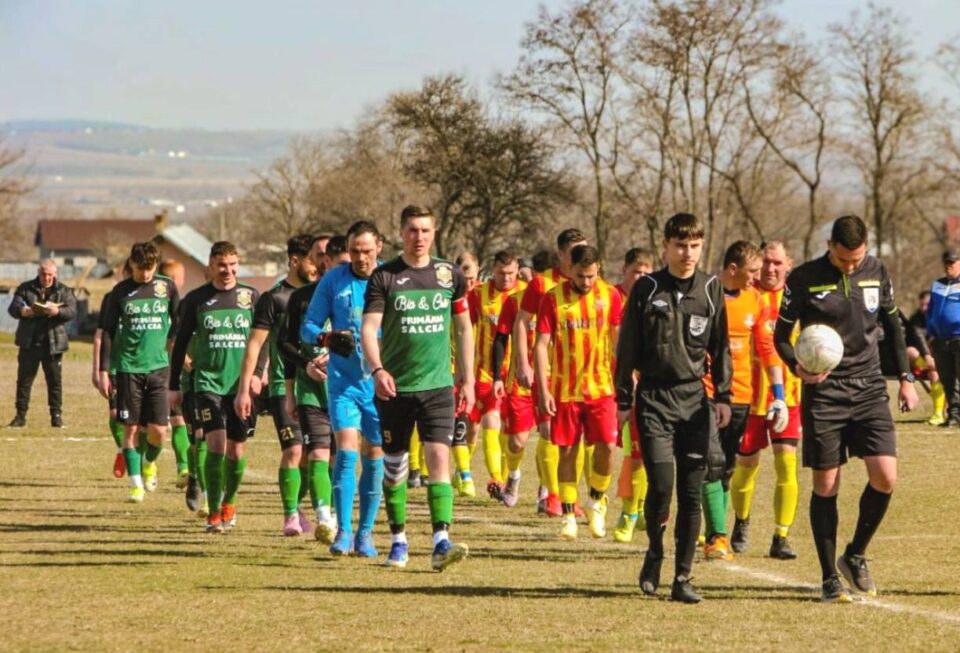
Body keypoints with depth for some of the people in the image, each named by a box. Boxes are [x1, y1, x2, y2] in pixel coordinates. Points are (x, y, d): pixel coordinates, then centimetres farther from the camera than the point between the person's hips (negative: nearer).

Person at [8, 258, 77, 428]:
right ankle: (21, 415, 8)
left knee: (55, 381, 2)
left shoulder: (63, 291, 6)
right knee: (24, 379, 3)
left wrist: (58, 311, -28)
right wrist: (22, 311, -24)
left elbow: (72, 311, -7)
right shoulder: (25, 288, 7)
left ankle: (56, 415, 9)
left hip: (53, 343, -1)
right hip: (29, 343, 1)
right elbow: (12, 307, 0)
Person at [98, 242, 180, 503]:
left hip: (158, 366, 1)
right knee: (131, 427, -2)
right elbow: (107, 332, 5)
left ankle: (149, 463, 27)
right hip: (128, 367, -1)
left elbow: (178, 323, 15)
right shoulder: (121, 291, 1)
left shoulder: (167, 287, 3)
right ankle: (136, 484, 5)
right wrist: (104, 370, 1)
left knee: (158, 429, -4)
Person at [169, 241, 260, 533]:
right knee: (216, 443, -16)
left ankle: (228, 504, 29)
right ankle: (213, 513, -9)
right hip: (208, 383, -2)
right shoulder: (196, 299, 3)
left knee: (236, 450, 6)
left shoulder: (251, 297, 4)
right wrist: (174, 386, 9)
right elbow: (180, 343, 9)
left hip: (242, 386, 2)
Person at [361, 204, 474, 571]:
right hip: (394, 387, 0)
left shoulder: (450, 275, 6)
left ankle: (441, 541, -20)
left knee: (439, 456, -14)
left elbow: (464, 328, 15)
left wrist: (468, 380, 12)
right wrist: (377, 369, -25)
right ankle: (398, 539, 21)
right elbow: (368, 328, -8)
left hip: (438, 385, 1)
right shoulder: (384, 277, -1)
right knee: (394, 465, 6)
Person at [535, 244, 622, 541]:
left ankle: (597, 501, 14)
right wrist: (543, 390, -9)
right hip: (564, 390, -1)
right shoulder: (553, 299, -4)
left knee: (606, 445, -10)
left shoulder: (610, 296, 1)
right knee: (567, 451, 2)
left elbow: (619, 340, 10)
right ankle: (568, 515, 13)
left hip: (601, 387, 1)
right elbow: (541, 344, -3)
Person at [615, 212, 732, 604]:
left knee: (691, 491, 0)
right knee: (661, 484, -13)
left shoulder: (711, 289, 7)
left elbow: (720, 347, 13)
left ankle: (682, 577, 6)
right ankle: (654, 552, 14)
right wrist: (623, 399, 2)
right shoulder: (647, 289, 1)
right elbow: (628, 347, 5)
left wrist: (723, 396, 6)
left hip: (695, 399, 2)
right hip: (654, 399, -2)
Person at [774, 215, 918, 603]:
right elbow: (781, 335, 1)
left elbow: (892, 324, 17)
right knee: (826, 486, -1)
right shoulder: (804, 279, -6)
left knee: (885, 477, -10)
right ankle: (830, 580, 9)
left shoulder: (876, 272, 4)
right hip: (824, 393, -3)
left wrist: (905, 377, 13)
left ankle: (855, 556, 12)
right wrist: (797, 367, -18)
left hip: (869, 388, 3)